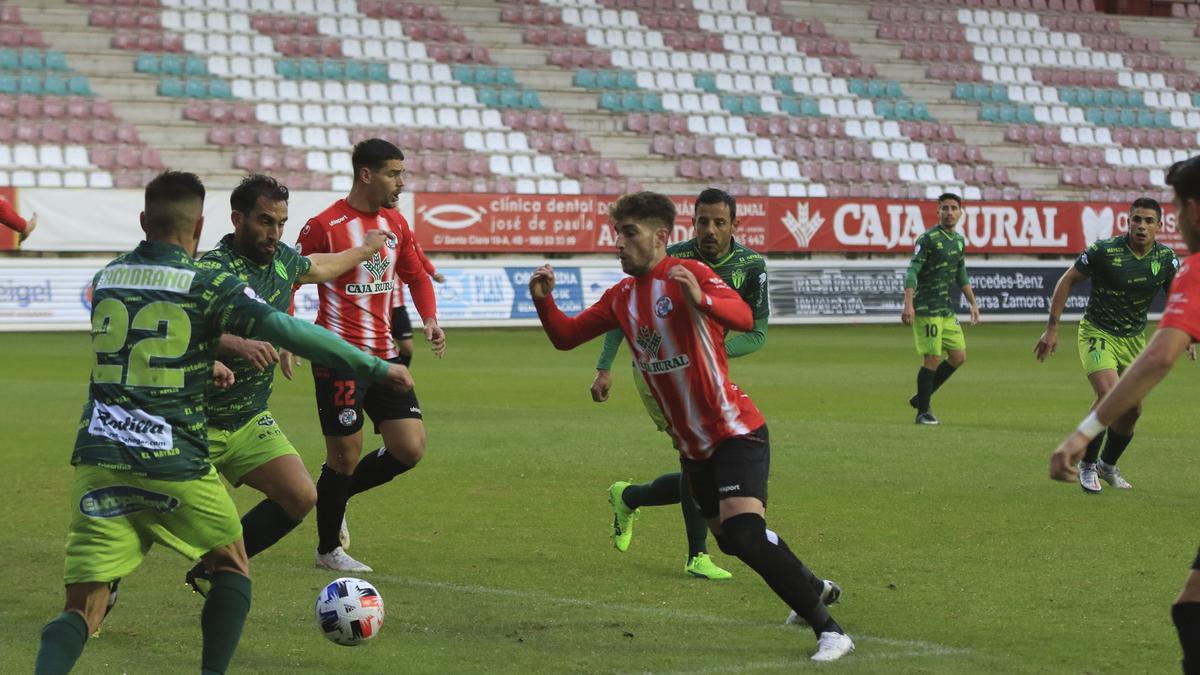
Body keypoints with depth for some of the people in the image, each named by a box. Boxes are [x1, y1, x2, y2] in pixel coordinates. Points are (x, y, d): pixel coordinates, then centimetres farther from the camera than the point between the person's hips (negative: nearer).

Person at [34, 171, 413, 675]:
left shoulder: (107, 277, 12)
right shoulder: (207, 286, -4)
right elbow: (287, 331, -11)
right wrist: (376, 367, -4)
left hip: (98, 459, 4)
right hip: (174, 465, -4)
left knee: (83, 610, -1)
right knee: (232, 567, 23)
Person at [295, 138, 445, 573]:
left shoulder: (395, 223, 9)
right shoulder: (325, 226, -12)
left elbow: (416, 275, 21)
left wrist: (430, 319, 4)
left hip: (383, 354, 7)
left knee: (410, 449, -1)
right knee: (346, 456, 0)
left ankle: (335, 494, 24)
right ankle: (328, 550, 20)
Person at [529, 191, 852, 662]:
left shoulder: (689, 275, -15)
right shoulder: (622, 297, 8)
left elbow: (743, 318, -31)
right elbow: (565, 336, 9)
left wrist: (700, 300, -51)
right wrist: (543, 300, -10)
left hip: (735, 432, -8)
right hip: (692, 445, 8)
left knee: (745, 533, -24)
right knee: (731, 539, 19)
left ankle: (829, 630, -18)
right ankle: (814, 587, 43)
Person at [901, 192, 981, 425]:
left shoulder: (959, 240, 12)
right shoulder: (928, 239, -12)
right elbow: (912, 272, -18)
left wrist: (973, 303, 22)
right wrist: (908, 304, -28)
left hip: (947, 309, 8)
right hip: (927, 309, -8)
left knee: (958, 356, 7)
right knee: (932, 359, -8)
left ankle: (921, 397, 20)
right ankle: (923, 411, 4)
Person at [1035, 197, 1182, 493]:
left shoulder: (1166, 258, -6)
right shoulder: (1104, 250, -18)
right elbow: (1067, 281, -7)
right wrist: (1052, 328, -9)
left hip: (1134, 338, 5)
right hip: (1097, 333, -5)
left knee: (1132, 410, 7)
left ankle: (1108, 465, 33)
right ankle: (1087, 465, -4)